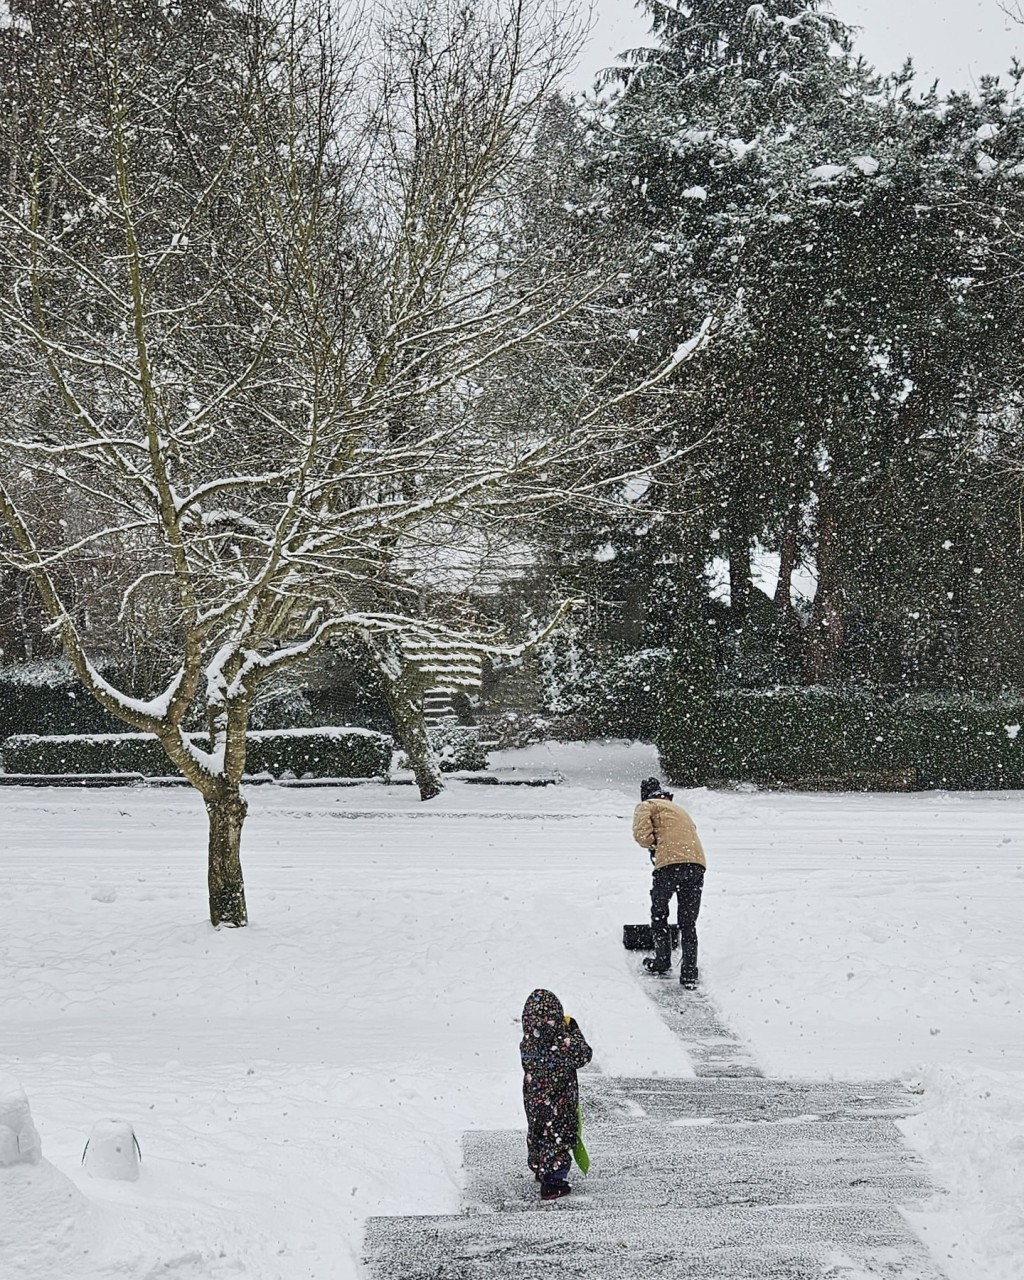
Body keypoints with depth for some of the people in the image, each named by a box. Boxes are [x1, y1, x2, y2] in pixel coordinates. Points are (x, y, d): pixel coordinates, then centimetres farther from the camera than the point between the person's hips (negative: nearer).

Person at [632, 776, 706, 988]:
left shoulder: (647, 806, 15)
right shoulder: (680, 810, 35)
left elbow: (641, 833, -4)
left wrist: (654, 846, 17)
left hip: (670, 862, -6)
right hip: (697, 863, 6)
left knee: (659, 915, 16)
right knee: (688, 923, 11)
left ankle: (662, 962, 27)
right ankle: (689, 974, 8)